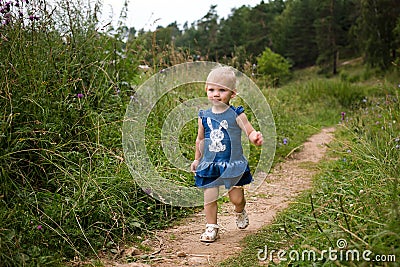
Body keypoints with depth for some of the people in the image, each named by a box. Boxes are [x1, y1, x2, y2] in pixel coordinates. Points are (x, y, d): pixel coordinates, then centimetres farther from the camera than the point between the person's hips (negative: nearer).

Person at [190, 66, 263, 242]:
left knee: (236, 198, 5)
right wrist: (197, 159, 21)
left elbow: (250, 132, -11)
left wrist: (255, 138, -34)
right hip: (209, 165, 2)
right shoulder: (204, 116, 3)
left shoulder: (236, 114, -7)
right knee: (209, 197, 0)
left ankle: (240, 213, 40)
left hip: (233, 163, -2)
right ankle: (211, 228, 16)